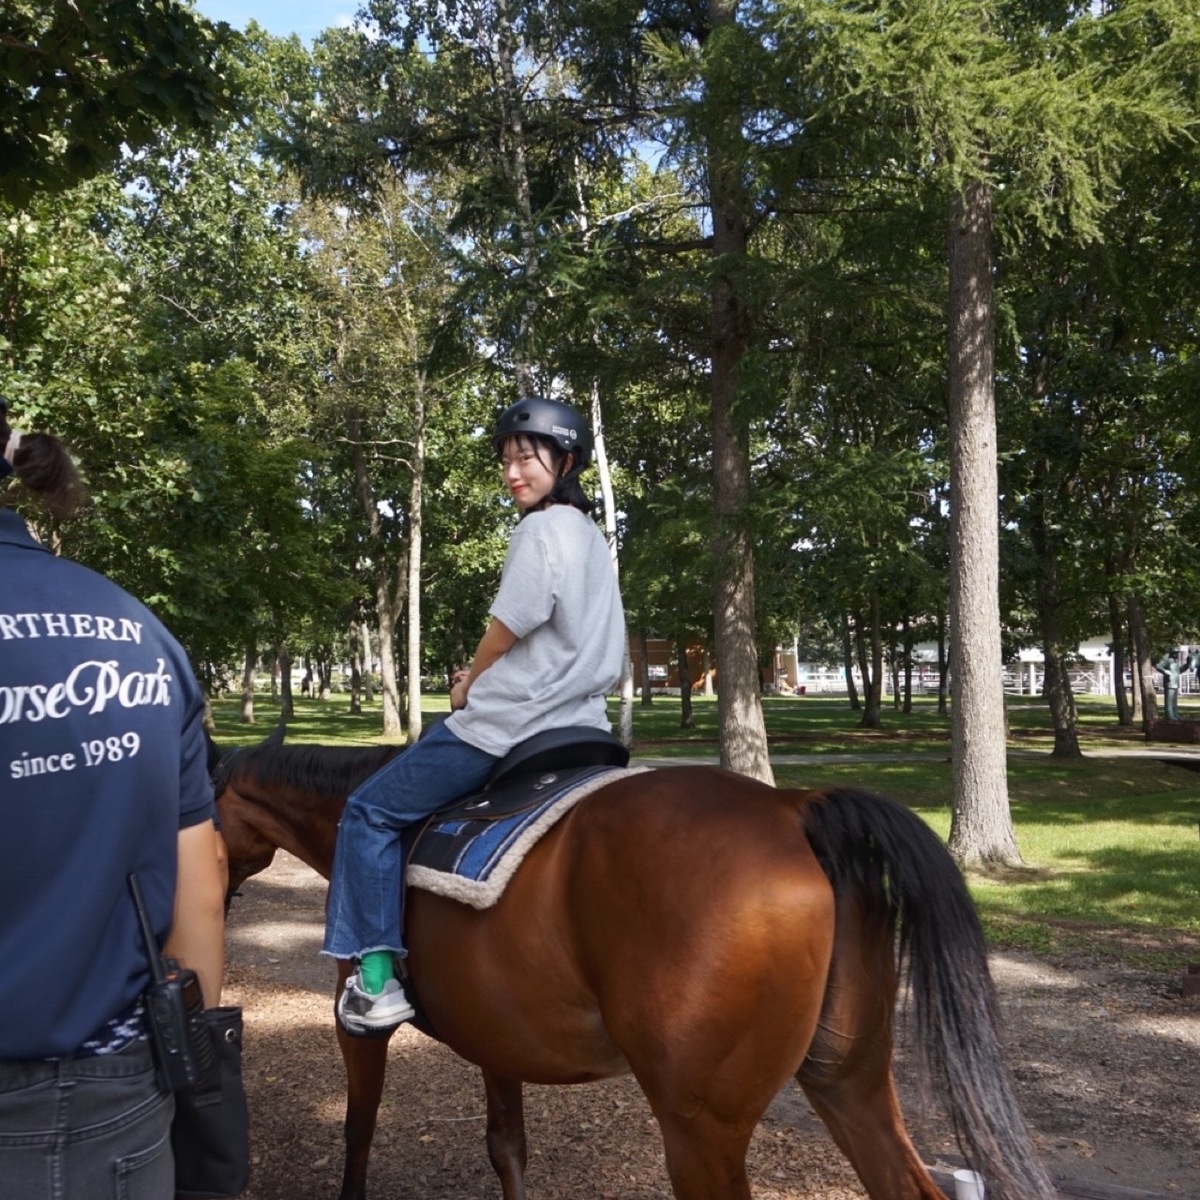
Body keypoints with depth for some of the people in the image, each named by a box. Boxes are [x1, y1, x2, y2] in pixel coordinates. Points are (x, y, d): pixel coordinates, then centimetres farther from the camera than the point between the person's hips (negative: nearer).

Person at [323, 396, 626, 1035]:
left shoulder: (541, 528, -14)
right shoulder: (591, 535, 14)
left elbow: (508, 624, -16)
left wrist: (467, 685, 2)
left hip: (509, 723, -10)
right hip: (578, 718, 10)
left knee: (370, 812, 1)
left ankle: (377, 979, -2)